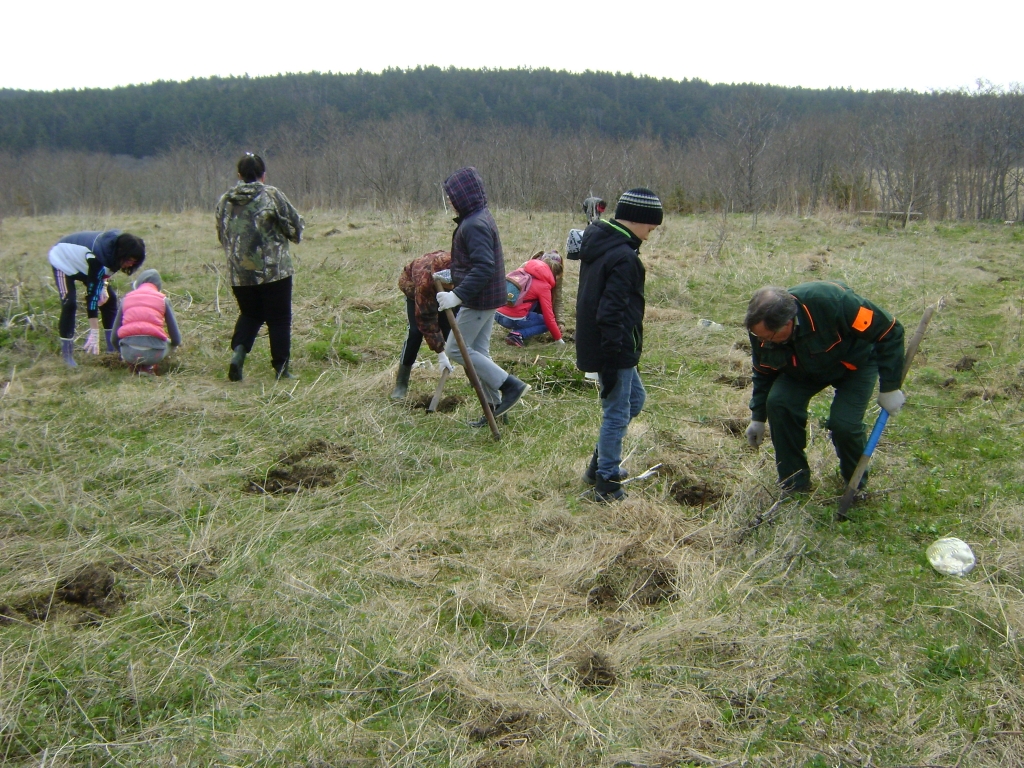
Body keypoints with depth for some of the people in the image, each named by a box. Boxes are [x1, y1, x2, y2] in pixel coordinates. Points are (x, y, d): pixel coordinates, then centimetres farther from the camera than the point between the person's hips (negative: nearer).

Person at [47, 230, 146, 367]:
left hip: (82, 261, 7)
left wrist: (104, 285, -16)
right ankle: (67, 355, -15)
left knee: (109, 297, -2)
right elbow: (91, 293, -42)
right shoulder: (99, 256, -43)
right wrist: (94, 333, -43)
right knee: (69, 303, -21)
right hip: (64, 259, -7)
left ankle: (113, 348, 3)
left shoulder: (117, 245, -22)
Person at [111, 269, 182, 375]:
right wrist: (175, 343, 35)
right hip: (154, 351, -2)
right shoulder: (163, 299, 14)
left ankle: (133, 364, 10)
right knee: (169, 345, 31)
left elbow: (114, 335, 17)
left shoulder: (126, 298, 19)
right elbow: (176, 338, 10)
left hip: (128, 351, 2)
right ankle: (148, 366, 5)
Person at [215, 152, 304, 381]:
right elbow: (294, 225, -2)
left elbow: (222, 236, 16)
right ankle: (281, 368, 9)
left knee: (249, 315, 22)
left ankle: (238, 352, 0)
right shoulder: (271, 195, -8)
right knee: (279, 319, 7)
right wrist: (293, 236, 20)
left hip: (239, 273, 4)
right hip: (274, 270, -4)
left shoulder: (224, 200, 6)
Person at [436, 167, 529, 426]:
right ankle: (494, 406, 20)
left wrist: (458, 295, -33)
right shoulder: (481, 218, 12)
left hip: (478, 298, -10)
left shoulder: (474, 225, -20)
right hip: (487, 297, 10)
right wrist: (453, 274, 28)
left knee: (455, 349, -3)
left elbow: (484, 267, -29)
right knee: (478, 352, 14)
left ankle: (510, 385, -3)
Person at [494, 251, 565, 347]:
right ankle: (518, 335, -7)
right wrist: (558, 338, 6)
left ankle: (516, 329, 16)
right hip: (514, 320, -8)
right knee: (547, 322, 14)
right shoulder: (544, 285, -5)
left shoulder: (524, 270, 12)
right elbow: (548, 316, -5)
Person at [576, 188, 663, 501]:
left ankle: (600, 464, 30)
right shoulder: (624, 258, -23)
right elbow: (612, 314, -26)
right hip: (615, 349, -10)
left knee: (634, 398, 23)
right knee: (617, 414, 2)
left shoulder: (597, 242, 7)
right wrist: (610, 363, -22)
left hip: (594, 342, 10)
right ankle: (607, 484, 14)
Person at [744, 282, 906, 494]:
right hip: (804, 368, 4)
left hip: (855, 363, -4)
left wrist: (890, 388, -25)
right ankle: (794, 484, -3)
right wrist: (758, 417, 3)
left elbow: (889, 330, -29)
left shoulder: (829, 302, -41)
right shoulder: (761, 330, -24)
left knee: (844, 423, -23)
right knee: (778, 402, -21)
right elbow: (764, 373, -2)